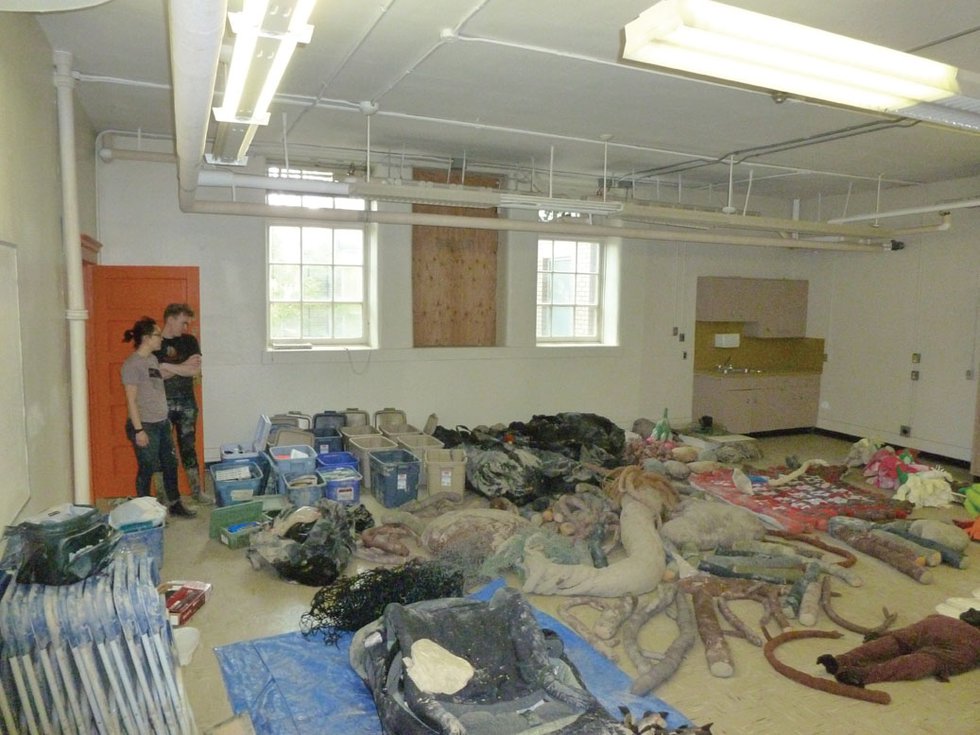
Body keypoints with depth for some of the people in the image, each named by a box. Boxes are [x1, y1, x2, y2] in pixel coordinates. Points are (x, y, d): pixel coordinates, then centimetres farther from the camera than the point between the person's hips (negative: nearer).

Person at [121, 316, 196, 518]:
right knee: (146, 469, 3)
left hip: (162, 423, 8)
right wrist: (138, 430, -18)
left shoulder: (153, 359, 10)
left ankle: (175, 504, 27)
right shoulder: (132, 364, -15)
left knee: (170, 465, 14)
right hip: (145, 425, -8)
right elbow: (131, 400, -16)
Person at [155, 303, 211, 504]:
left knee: (188, 447, 11)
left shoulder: (190, 341, 7)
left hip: (187, 402, 3)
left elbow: (196, 370, -5)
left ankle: (197, 490, 17)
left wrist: (168, 367, -12)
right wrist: (183, 367, -12)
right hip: (162, 404, -3)